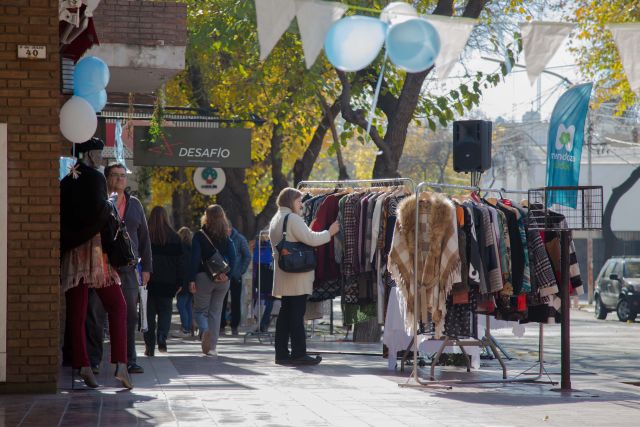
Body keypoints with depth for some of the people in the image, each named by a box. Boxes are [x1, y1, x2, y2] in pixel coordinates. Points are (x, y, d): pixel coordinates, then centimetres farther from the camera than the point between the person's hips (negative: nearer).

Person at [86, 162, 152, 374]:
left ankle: (129, 360, 7)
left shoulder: (134, 204, 15)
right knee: (95, 315, -1)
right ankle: (93, 360, 6)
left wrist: (146, 267, 13)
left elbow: (144, 237, 18)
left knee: (129, 316, 1)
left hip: (128, 270, 3)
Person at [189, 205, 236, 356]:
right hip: (223, 280, 3)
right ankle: (211, 347, 6)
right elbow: (233, 257, -4)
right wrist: (226, 273, -10)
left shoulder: (199, 236, -3)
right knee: (216, 312, 10)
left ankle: (204, 330, -24)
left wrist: (191, 280, -8)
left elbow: (195, 258, -8)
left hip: (204, 277, -3)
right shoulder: (227, 238, 6)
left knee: (200, 310, 8)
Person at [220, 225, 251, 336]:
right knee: (221, 302, 0)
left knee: (236, 302, 3)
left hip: (235, 277, 0)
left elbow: (247, 256, 1)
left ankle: (234, 326, 10)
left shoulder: (240, 239, -3)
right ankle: (221, 326, 6)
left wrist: (241, 272, -5)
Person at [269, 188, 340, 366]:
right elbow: (310, 239, -19)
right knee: (297, 314, -7)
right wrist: (329, 232, -7)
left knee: (285, 313, 9)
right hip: (298, 276, -9)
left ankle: (282, 353, 10)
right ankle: (299, 353, -7)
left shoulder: (275, 220, 18)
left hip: (283, 276, 9)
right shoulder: (293, 218, -12)